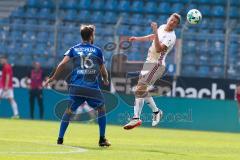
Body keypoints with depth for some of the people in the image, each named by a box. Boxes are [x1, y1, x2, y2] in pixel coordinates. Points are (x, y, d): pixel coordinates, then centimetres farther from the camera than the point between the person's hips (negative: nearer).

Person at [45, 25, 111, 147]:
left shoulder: (73, 49, 12)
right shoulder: (97, 50, 9)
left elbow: (62, 64, -2)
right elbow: (103, 71, 13)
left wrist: (53, 78, 5)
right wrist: (106, 81, 33)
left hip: (75, 86, 2)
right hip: (92, 87, -2)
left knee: (70, 110, 13)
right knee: (101, 109, 15)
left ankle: (60, 138, 6)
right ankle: (102, 140, 11)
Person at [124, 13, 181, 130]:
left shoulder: (171, 37, -16)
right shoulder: (162, 27, 10)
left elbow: (158, 49, -28)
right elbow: (152, 37, 29)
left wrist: (156, 32, -32)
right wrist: (137, 38, 26)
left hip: (156, 64, -9)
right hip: (149, 63, 9)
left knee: (140, 89, -16)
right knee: (143, 90, 12)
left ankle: (136, 118, -13)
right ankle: (156, 111, 21)